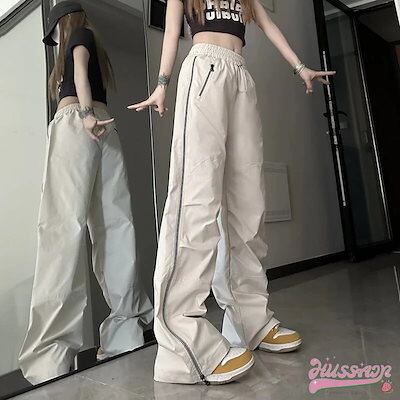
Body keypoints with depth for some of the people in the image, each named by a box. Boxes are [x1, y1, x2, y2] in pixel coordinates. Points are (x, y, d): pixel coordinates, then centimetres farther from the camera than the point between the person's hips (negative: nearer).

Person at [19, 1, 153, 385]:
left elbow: (80, 69, -5)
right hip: (105, 129, 8)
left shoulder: (79, 36, 16)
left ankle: (52, 349, -26)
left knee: (65, 222, -20)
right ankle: (128, 325, -6)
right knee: (114, 223, -4)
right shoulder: (96, 46, 36)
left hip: (76, 123, -7)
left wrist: (85, 113, -21)